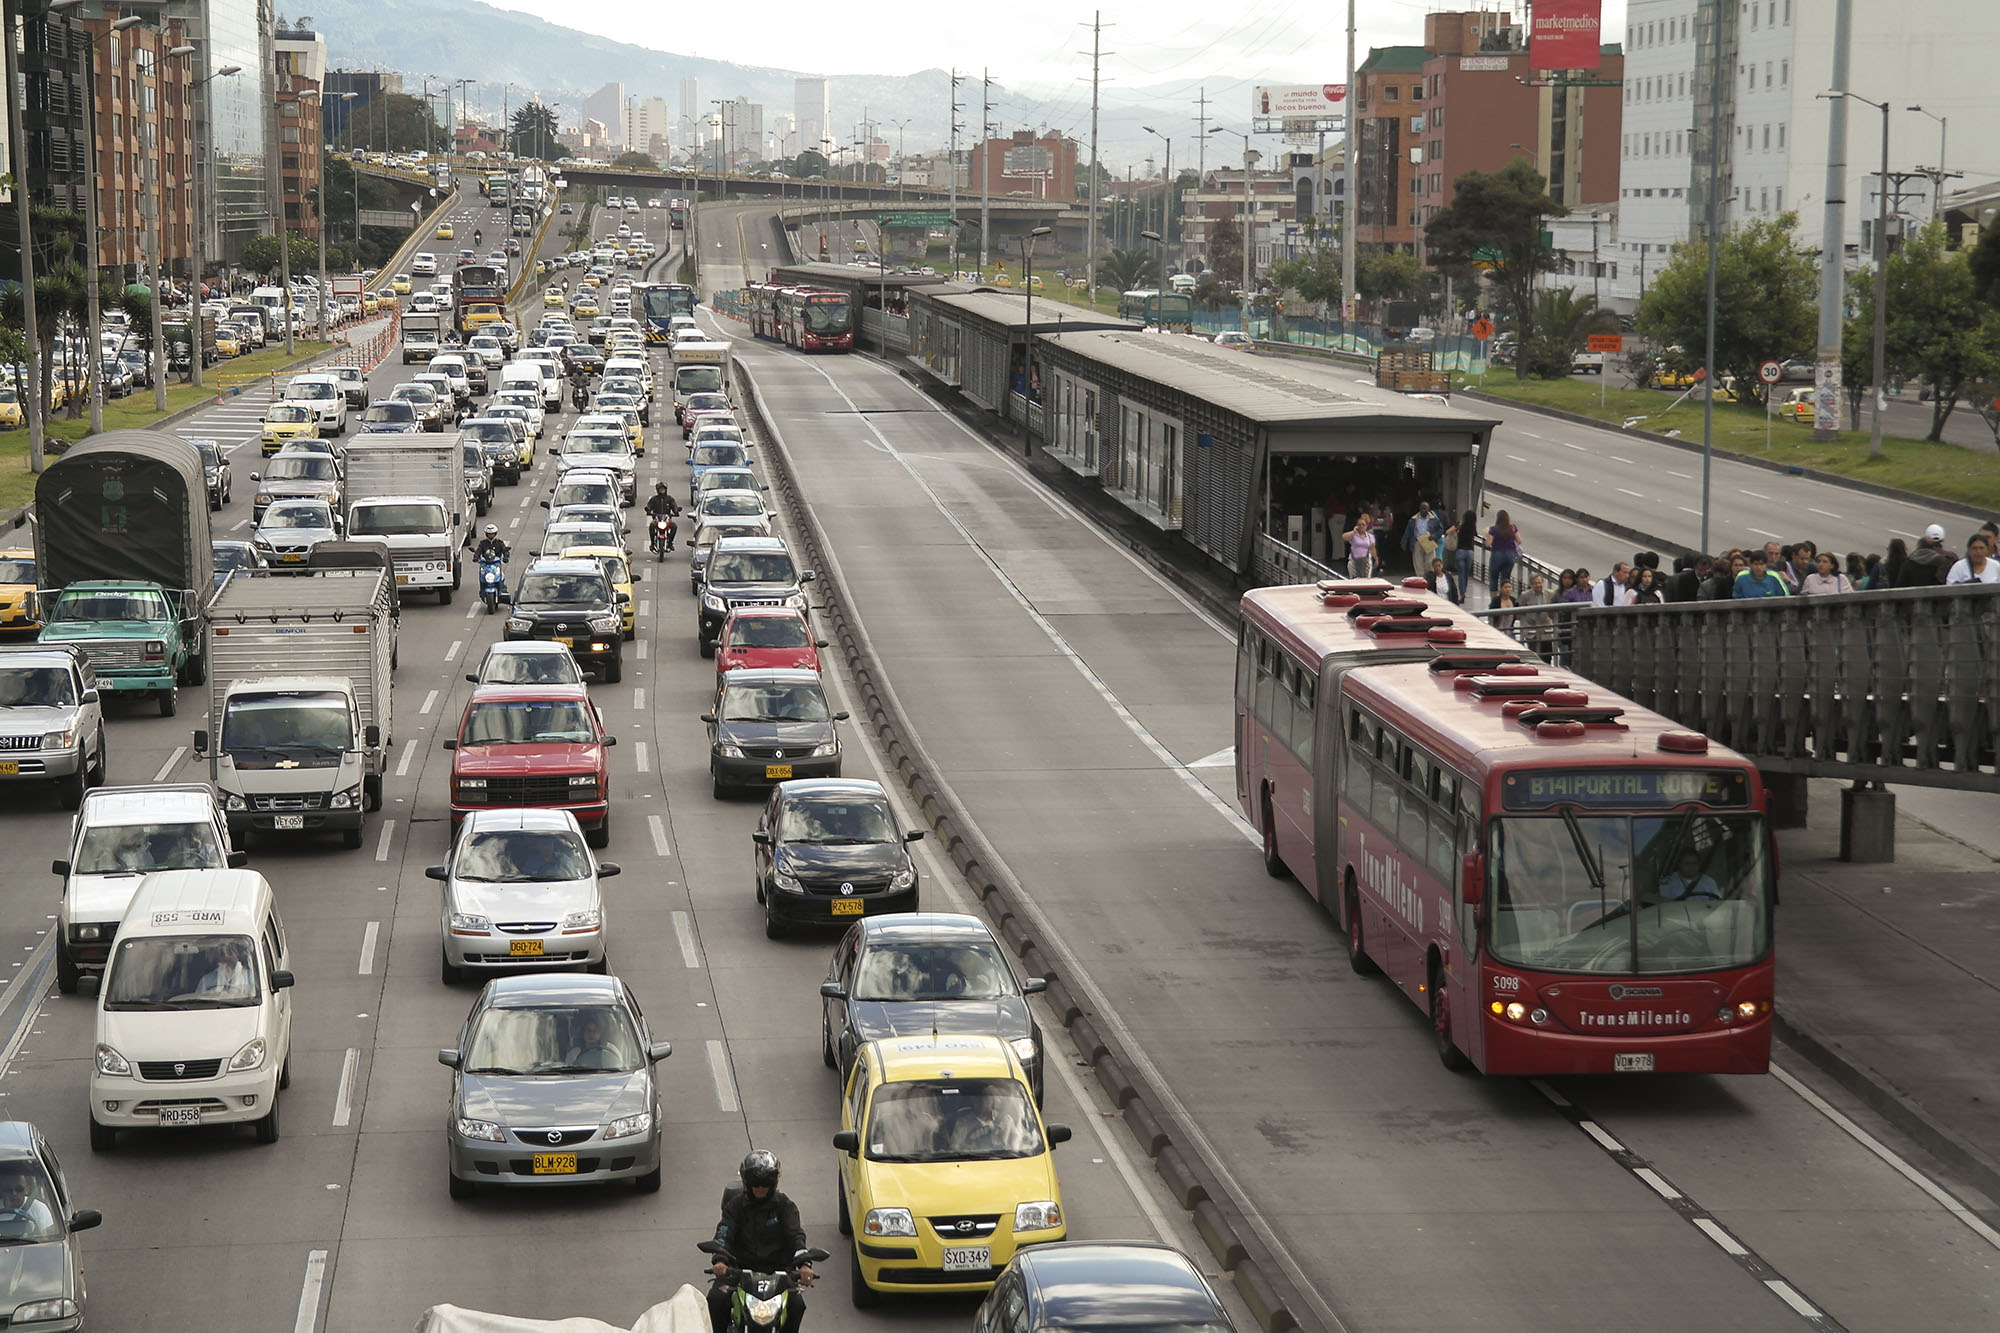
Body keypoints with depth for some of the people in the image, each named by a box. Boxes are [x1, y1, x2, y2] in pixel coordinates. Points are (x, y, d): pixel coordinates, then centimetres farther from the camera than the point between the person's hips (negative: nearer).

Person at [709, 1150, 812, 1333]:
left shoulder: (784, 1206, 7)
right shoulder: (736, 1205, 6)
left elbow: (796, 1235, -7)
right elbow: (724, 1233, -9)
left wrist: (804, 1264, -28)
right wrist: (719, 1260, -32)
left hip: (777, 1268, 0)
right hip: (740, 1267, 0)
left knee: (796, 1304, -25)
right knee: (716, 1299, -25)